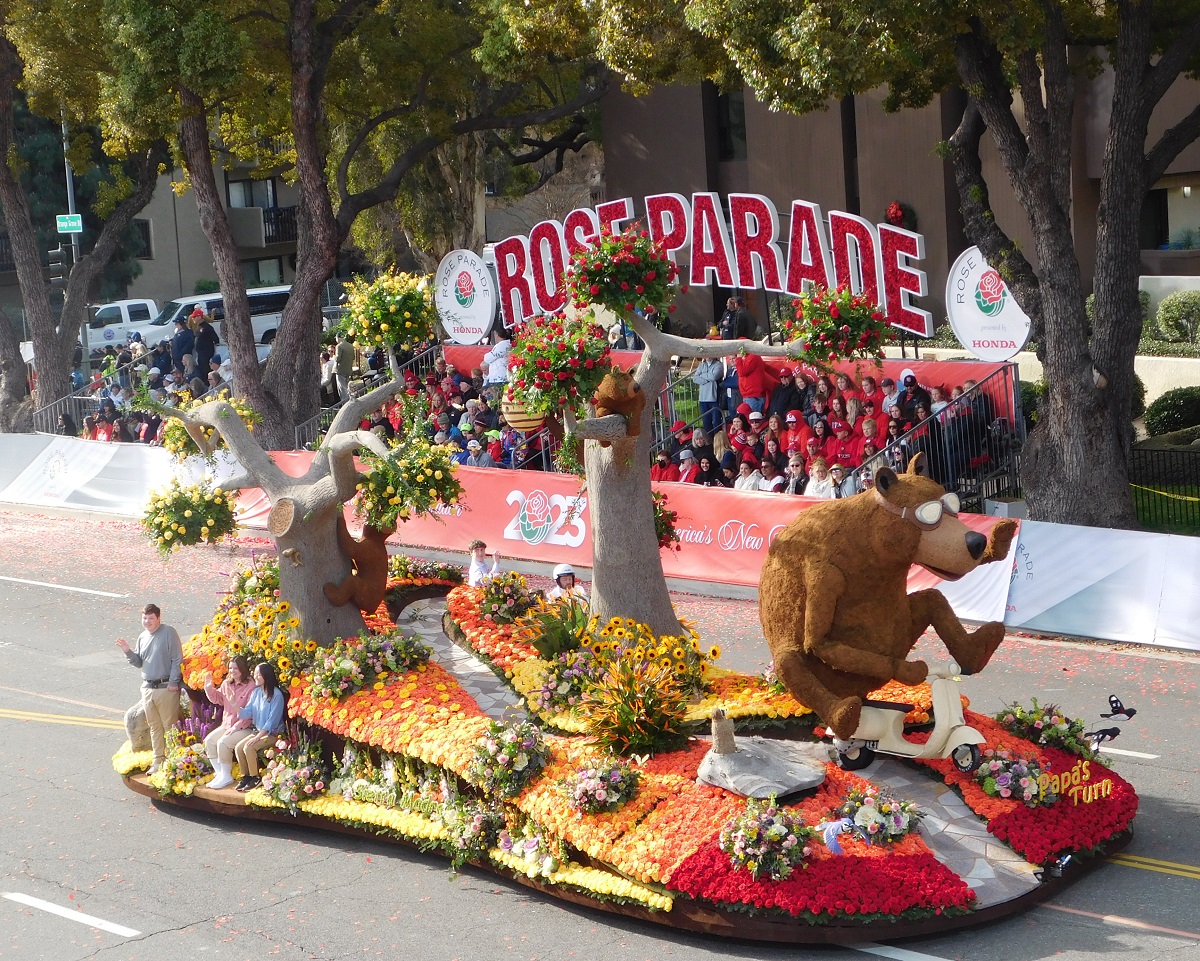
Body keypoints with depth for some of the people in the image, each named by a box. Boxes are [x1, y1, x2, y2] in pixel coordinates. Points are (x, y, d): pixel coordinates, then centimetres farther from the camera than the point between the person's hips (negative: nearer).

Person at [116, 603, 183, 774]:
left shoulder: (168, 632, -8)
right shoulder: (142, 637, 12)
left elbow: (177, 660, -10)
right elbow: (139, 662, 17)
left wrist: (173, 682, -14)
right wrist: (128, 651, 0)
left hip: (166, 688, -7)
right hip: (147, 688, 7)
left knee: (169, 725, -3)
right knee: (154, 726, 12)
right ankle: (158, 760, 19)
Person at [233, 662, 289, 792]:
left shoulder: (276, 695, -16)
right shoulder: (256, 691, 6)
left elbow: (272, 720, -19)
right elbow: (247, 712, 3)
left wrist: (258, 737, -22)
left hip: (272, 733, -7)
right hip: (257, 730, 7)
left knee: (248, 748, -25)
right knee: (238, 747, -12)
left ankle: (255, 778, -10)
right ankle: (245, 776, 2)